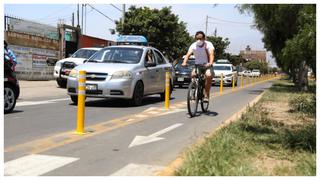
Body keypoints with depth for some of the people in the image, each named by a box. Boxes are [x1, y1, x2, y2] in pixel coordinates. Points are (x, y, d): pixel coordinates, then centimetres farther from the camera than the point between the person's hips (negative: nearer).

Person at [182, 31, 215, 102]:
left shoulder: (208, 44, -12)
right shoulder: (193, 45, -7)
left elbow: (211, 54, -28)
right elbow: (188, 54, -20)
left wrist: (210, 63, -49)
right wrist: (184, 62, -41)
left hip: (207, 65, -2)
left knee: (208, 75, -32)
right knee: (193, 75, -27)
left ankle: (206, 95, -21)